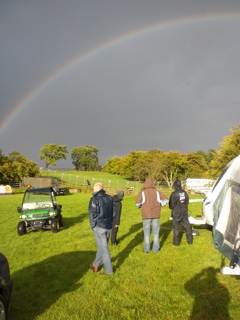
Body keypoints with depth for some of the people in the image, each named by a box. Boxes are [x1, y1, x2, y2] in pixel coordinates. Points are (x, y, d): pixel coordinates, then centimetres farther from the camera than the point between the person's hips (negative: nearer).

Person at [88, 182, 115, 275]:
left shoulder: (94, 199, -13)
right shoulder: (109, 198, 3)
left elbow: (92, 214, -14)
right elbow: (114, 211, 8)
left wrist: (93, 225, -1)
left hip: (99, 227, -6)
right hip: (109, 226, 6)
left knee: (104, 248, 2)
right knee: (102, 246, 18)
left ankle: (109, 270, 10)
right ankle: (96, 265, 34)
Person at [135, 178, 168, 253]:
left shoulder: (142, 192, -5)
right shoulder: (157, 192, 3)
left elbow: (138, 203, -16)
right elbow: (165, 199, -4)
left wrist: (141, 207, 6)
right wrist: (159, 206, 7)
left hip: (146, 215, -2)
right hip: (156, 215, 2)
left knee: (146, 232, 10)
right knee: (156, 232, 12)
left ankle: (147, 249, 15)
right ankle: (156, 248, 16)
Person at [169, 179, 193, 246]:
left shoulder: (174, 194, -17)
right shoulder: (185, 192, -1)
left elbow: (171, 204, -12)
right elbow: (187, 202, 9)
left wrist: (172, 208, 9)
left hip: (176, 213, -5)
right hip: (184, 213, 5)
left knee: (176, 228, 4)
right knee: (187, 226, 15)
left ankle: (176, 243, 8)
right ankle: (190, 241, 25)